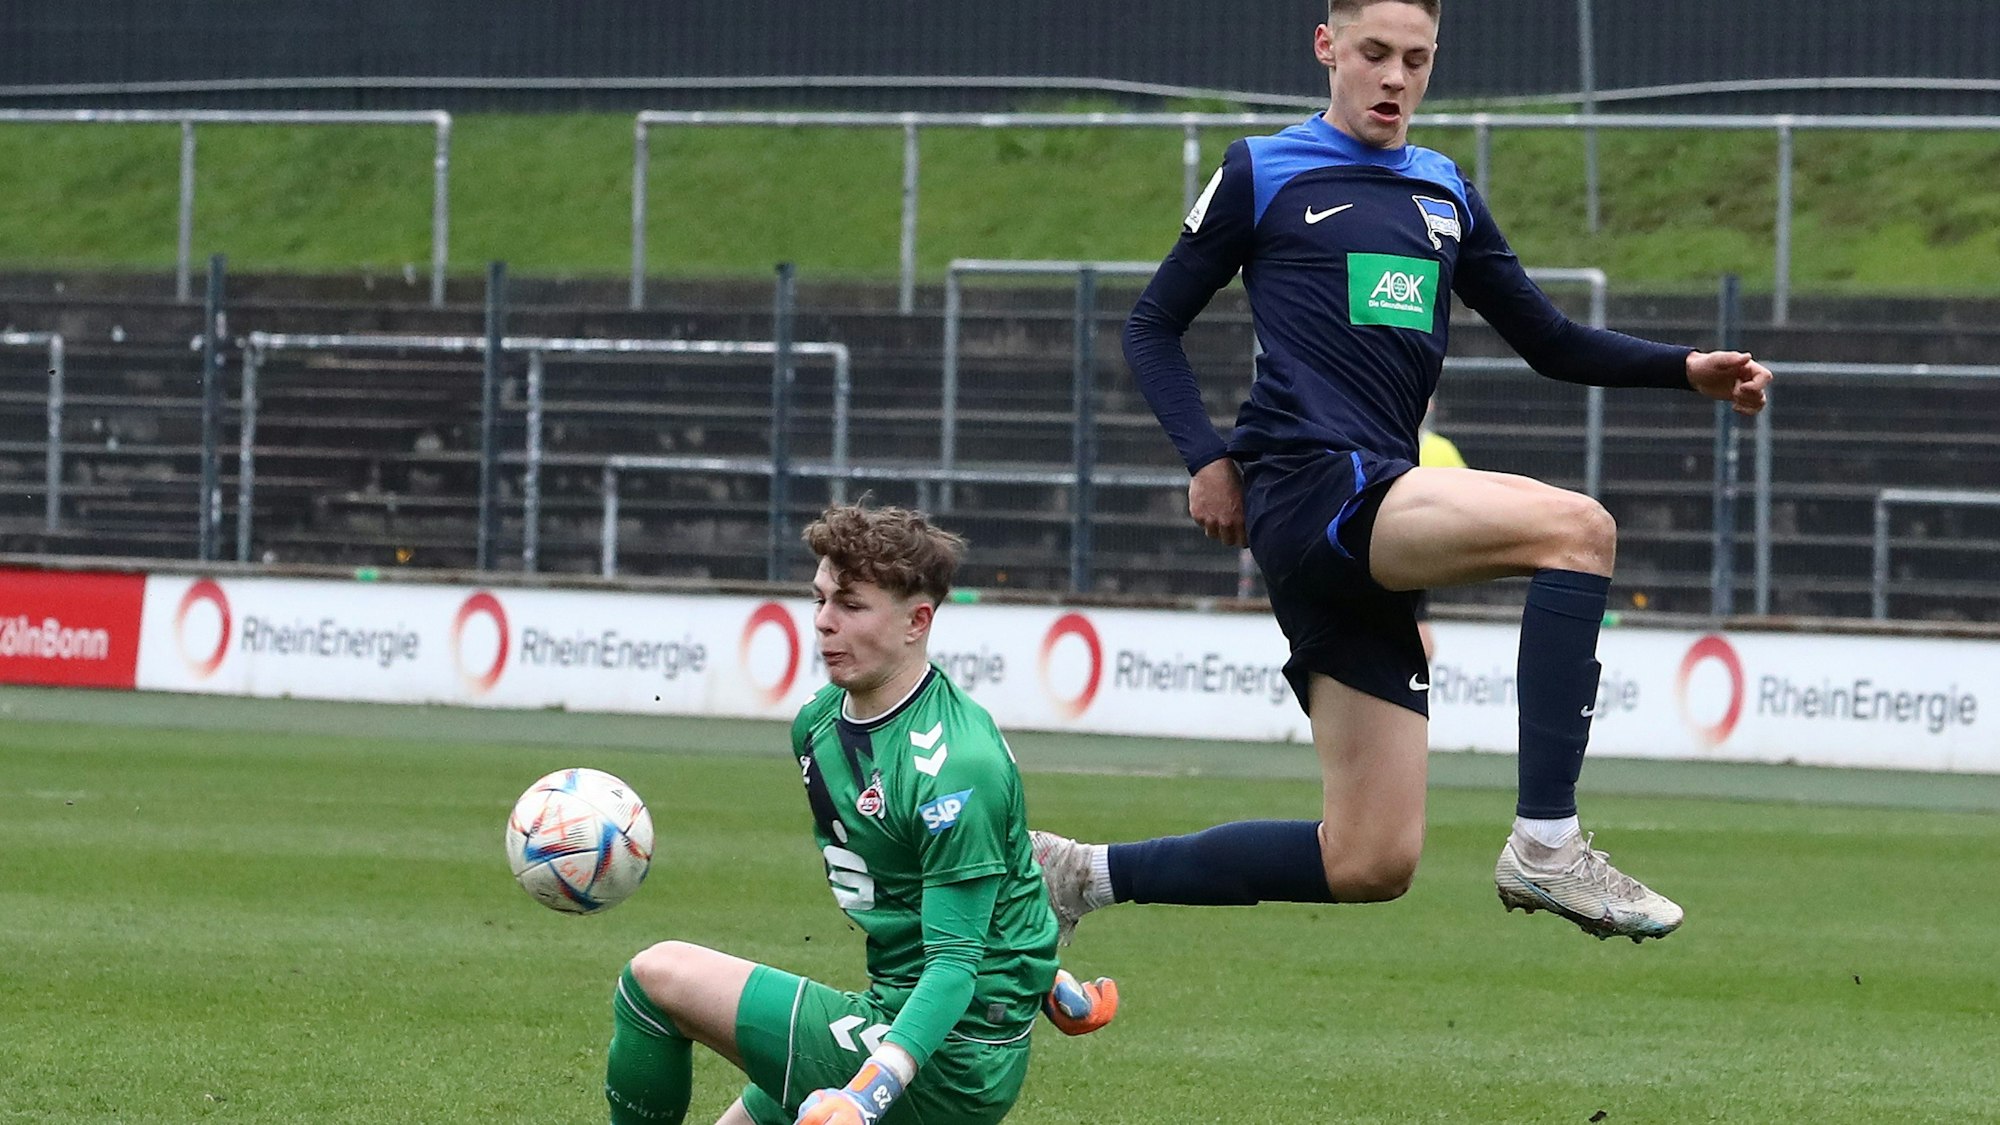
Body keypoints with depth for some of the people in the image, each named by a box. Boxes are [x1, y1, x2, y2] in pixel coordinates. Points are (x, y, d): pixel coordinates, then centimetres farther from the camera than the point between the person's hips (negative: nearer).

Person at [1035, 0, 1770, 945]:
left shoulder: (1445, 195, 22)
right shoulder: (1263, 175, 6)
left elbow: (1549, 343, 25)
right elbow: (1153, 325, 9)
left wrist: (1688, 370, 10)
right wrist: (1206, 459, -5)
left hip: (1376, 514, 7)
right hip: (1309, 485, -7)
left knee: (1368, 863, 2)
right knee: (1577, 527, -27)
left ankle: (1086, 874, 16)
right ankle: (1545, 846, -29)